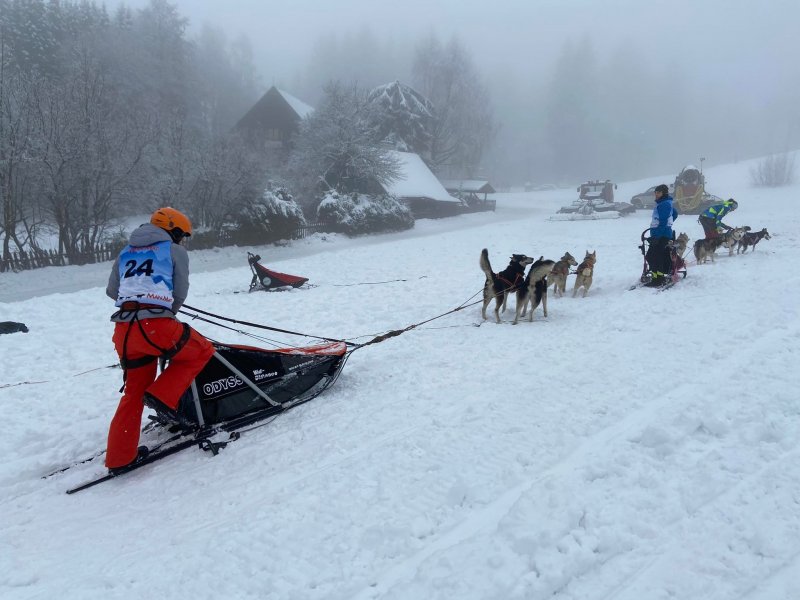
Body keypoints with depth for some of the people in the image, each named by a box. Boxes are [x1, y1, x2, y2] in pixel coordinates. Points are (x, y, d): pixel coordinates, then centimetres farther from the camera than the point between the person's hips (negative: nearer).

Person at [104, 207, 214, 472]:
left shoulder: (126, 252, 23)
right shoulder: (175, 251, 9)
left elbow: (111, 291, 23)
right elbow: (180, 295, 7)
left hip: (123, 331, 6)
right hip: (156, 325, -6)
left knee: (134, 391, 20)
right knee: (202, 351, 18)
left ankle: (119, 458, 23)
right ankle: (162, 396, 3)